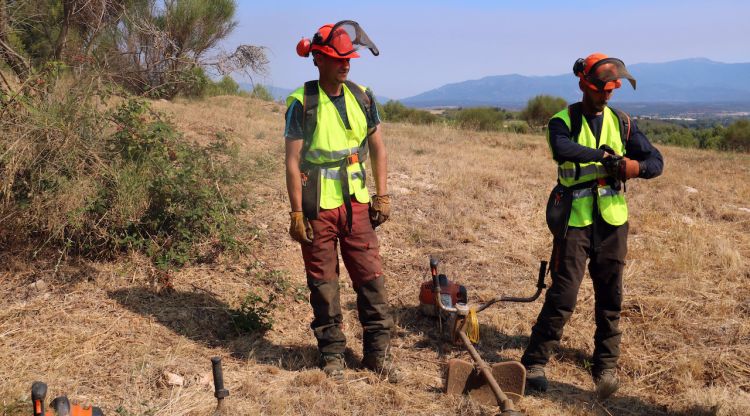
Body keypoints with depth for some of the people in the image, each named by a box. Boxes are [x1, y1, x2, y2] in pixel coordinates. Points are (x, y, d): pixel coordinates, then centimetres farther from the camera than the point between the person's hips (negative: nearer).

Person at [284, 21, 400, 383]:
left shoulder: (362, 97, 5)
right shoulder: (302, 103, -8)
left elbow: (377, 149, 10)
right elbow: (293, 160, -9)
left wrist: (382, 195, 4)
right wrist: (296, 212, -12)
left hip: (356, 203, 4)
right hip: (317, 207, -3)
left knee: (371, 278, 4)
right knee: (323, 282, 7)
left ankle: (377, 352, 17)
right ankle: (332, 353, 22)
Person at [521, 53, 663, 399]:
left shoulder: (621, 122, 10)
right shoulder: (564, 121, -2)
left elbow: (655, 160, 5)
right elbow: (561, 149, -25)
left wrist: (635, 167, -15)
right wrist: (604, 154, -29)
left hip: (612, 221, 4)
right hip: (574, 221, -4)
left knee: (610, 299, 9)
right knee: (562, 297, -5)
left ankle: (606, 367, 22)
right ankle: (534, 363, 6)